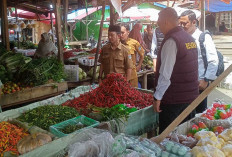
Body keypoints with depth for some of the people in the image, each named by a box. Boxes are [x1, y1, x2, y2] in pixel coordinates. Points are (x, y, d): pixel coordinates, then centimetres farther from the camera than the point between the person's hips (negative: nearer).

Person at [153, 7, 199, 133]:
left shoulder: (171, 41, -17)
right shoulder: (189, 38, 10)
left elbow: (165, 74, -22)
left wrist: (157, 97, -16)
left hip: (173, 99, -8)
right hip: (191, 95, 9)